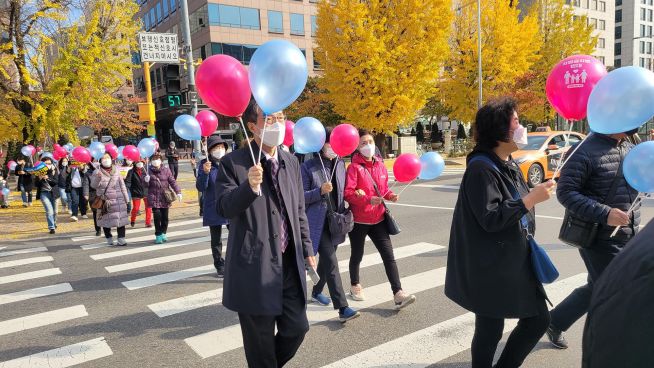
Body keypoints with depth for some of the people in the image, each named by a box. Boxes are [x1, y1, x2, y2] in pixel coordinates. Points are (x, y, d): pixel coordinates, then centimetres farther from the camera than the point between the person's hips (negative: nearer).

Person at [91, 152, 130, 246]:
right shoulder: (97, 172, 0)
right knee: (106, 220, 6)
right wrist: (97, 178, -31)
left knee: (121, 219, -4)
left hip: (118, 200, 2)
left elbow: (122, 185, 11)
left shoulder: (116, 171, 8)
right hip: (104, 200, -1)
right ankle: (109, 238, 20)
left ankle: (121, 238, 0)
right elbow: (93, 185, -11)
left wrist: (127, 199, 9)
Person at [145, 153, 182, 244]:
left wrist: (178, 192, -8)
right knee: (157, 215, -11)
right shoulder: (149, 171, 2)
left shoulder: (166, 170, 4)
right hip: (154, 198, -2)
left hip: (165, 198, 2)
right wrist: (146, 181, -19)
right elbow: (146, 185, 5)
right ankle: (158, 235, 3)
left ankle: (163, 233, 23)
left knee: (165, 216, 5)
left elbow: (172, 181, 1)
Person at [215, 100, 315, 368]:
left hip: (290, 264, 5)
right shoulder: (233, 163, -8)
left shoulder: (292, 163, 9)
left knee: (297, 327, 13)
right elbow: (224, 208, -16)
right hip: (255, 267, -5)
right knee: (260, 339, 9)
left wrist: (306, 248, 13)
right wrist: (250, 186, -33)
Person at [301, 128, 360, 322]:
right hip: (318, 223, -6)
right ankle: (343, 309, -8)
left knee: (326, 259, 19)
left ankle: (316, 292, 42)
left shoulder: (340, 164, 7)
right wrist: (320, 191, -23)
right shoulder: (308, 167, -10)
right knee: (331, 263, -10)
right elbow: (301, 196, -9)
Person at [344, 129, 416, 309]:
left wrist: (391, 195, -5)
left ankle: (398, 294, -1)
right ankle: (355, 286, 38)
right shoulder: (354, 167, -12)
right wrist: (368, 200, -28)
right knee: (357, 256, 14)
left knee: (389, 255, -2)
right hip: (359, 220, -4)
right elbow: (347, 193, -17)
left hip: (378, 218, 4)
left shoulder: (381, 165, 5)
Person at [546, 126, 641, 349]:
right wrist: (604, 214, -27)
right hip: (600, 239, -8)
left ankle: (555, 322, 36)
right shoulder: (586, 151, -16)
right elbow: (565, 192, -19)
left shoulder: (630, 147, 9)